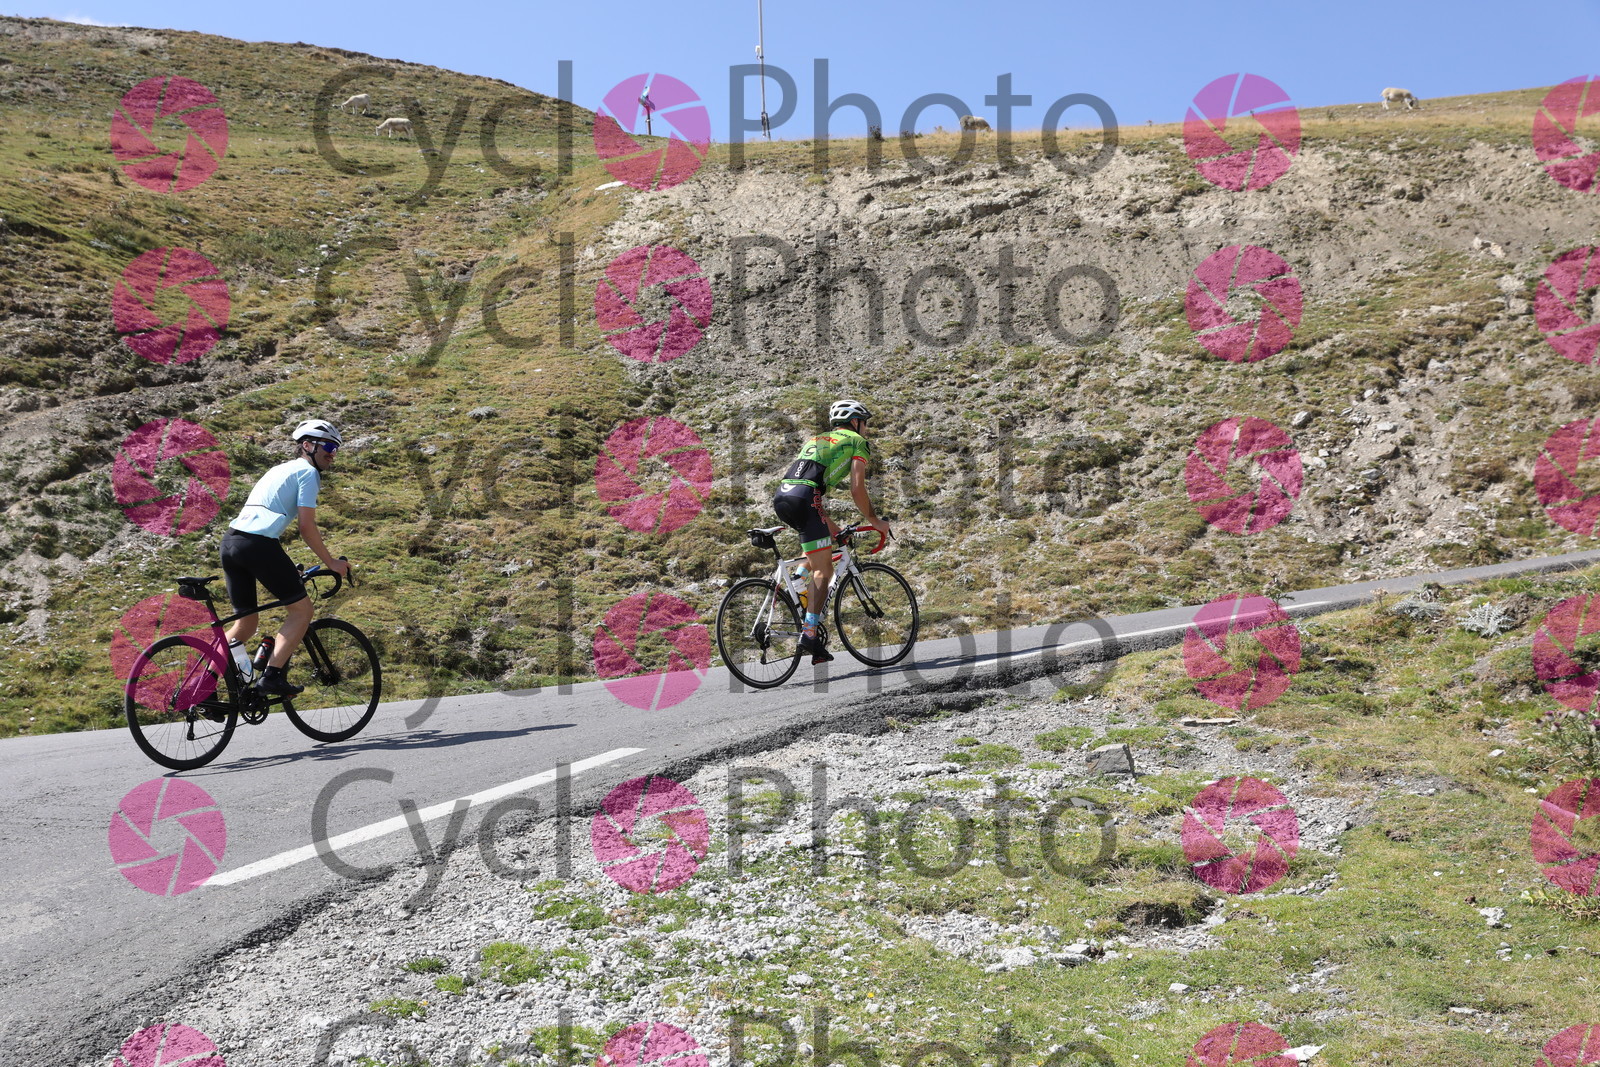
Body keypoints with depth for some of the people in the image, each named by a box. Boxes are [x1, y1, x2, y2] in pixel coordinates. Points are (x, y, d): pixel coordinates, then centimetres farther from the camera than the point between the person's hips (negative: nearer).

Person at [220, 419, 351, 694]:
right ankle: (271, 676, -8)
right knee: (302, 609, 1)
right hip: (257, 543, -9)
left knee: (247, 620, 18)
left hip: (230, 541, 9)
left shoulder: (280, 469, 31)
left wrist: (285, 568, 39)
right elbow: (307, 527, -5)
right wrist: (331, 563, 4)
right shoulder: (307, 471, 3)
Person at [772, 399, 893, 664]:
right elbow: (857, 490, 4)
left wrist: (828, 523, 36)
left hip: (780, 497, 7)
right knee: (823, 570, -4)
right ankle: (809, 632, -15)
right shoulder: (857, 442, 15)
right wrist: (874, 521, 16)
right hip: (803, 499, -7)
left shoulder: (815, 440, 35)